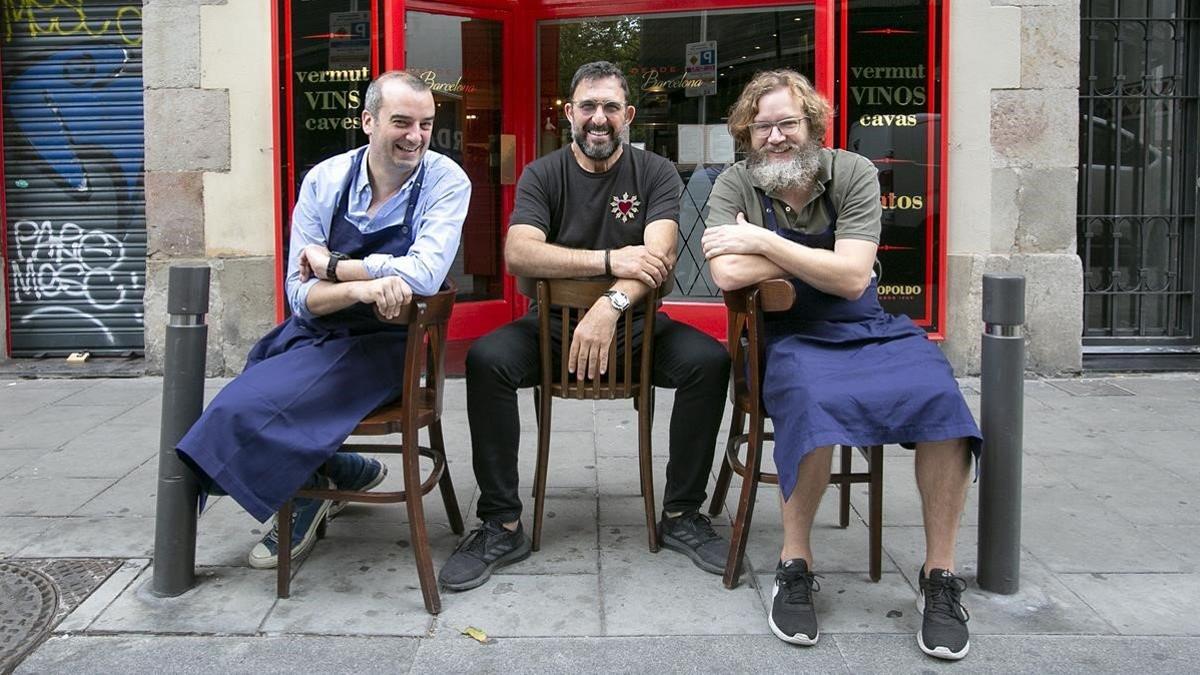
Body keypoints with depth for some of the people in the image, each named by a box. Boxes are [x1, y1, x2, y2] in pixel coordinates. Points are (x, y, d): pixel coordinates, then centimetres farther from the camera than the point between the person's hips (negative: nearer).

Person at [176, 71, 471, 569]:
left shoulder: (446, 181, -12)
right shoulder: (324, 181, -4)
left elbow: (424, 274, -28)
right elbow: (301, 294, -9)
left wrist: (331, 265, -16)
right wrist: (360, 287, -31)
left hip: (384, 344, -5)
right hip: (315, 331, 5)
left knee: (248, 407, -17)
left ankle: (307, 494, 15)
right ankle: (341, 470, 16)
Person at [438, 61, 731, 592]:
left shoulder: (656, 174, 1)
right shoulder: (542, 176, 1)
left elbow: (660, 254, -17)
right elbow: (518, 254, -17)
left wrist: (612, 304, -36)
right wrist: (610, 259, -27)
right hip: (552, 323, 0)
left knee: (709, 361, -26)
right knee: (485, 360, -27)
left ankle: (681, 516, -9)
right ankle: (502, 526, -14)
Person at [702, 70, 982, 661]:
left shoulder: (852, 173, -1)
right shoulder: (736, 186, -1)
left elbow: (852, 278, -13)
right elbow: (727, 274, -20)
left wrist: (764, 241, -14)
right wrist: (816, 260, -11)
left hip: (872, 330, 2)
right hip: (793, 340, -2)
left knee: (941, 398, -26)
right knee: (815, 401, -36)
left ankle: (940, 575, -10)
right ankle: (794, 565, -16)